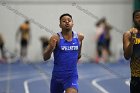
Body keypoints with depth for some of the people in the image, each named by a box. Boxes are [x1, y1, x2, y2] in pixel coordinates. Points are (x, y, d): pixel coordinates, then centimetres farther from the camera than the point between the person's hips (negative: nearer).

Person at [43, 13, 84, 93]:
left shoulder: (79, 37, -2)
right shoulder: (56, 38, -12)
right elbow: (45, 58, -18)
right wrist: (51, 48, -33)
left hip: (72, 76, 0)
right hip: (57, 75, 0)